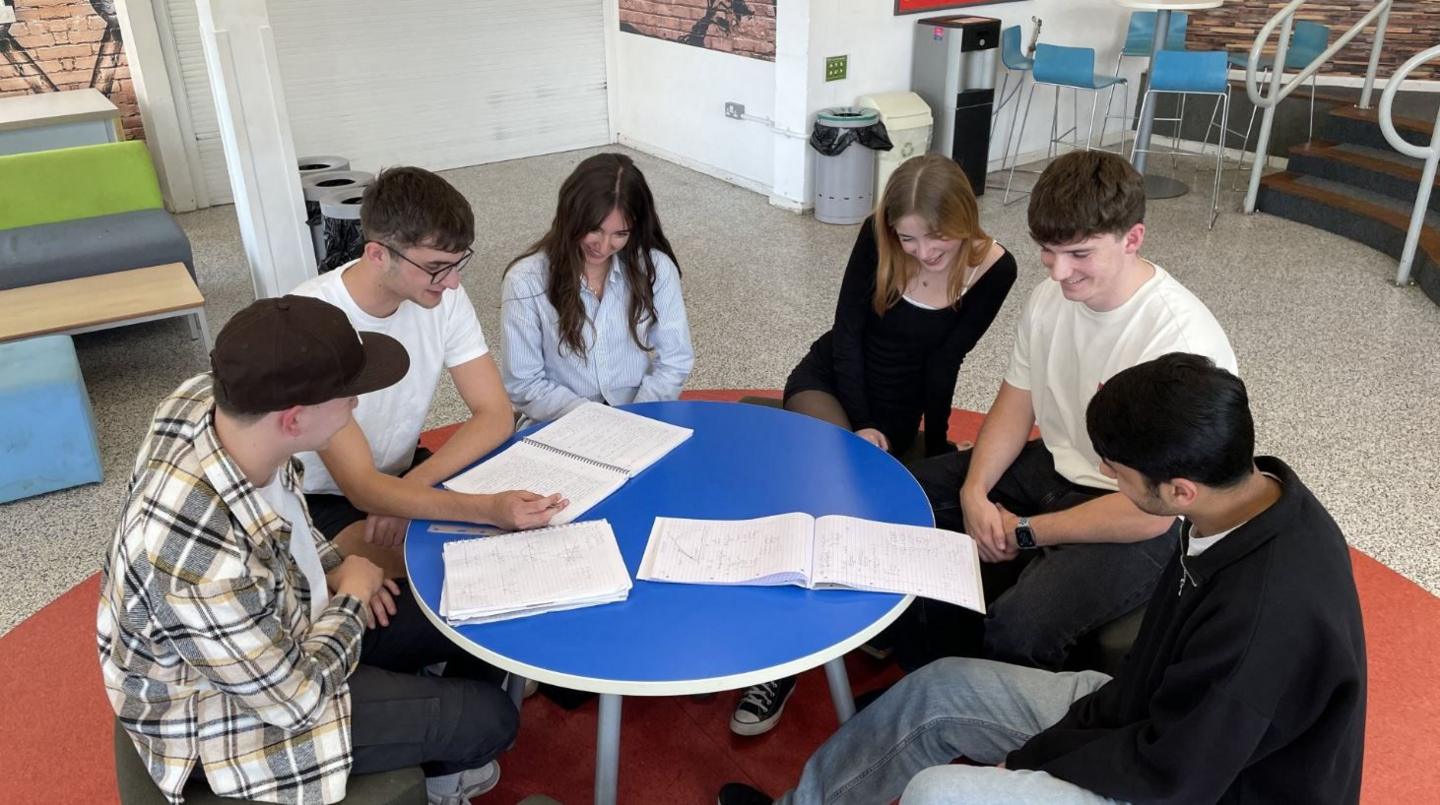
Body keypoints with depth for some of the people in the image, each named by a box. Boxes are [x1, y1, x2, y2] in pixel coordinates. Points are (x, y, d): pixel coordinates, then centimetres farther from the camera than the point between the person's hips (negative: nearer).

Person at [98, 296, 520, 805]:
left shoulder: (208, 398, -20)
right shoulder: (207, 566, -43)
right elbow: (296, 700, -26)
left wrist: (332, 565, -2)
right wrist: (351, 600, -11)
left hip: (269, 621, 7)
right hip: (229, 713, -7)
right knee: (489, 719, -2)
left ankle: (441, 755, 37)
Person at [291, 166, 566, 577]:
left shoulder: (442, 294, -13)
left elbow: (496, 415, -11)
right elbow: (360, 487, -31)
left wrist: (409, 487, -25)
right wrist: (487, 508, -45)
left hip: (398, 473, 5)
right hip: (320, 498, -5)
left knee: (530, 521, -12)